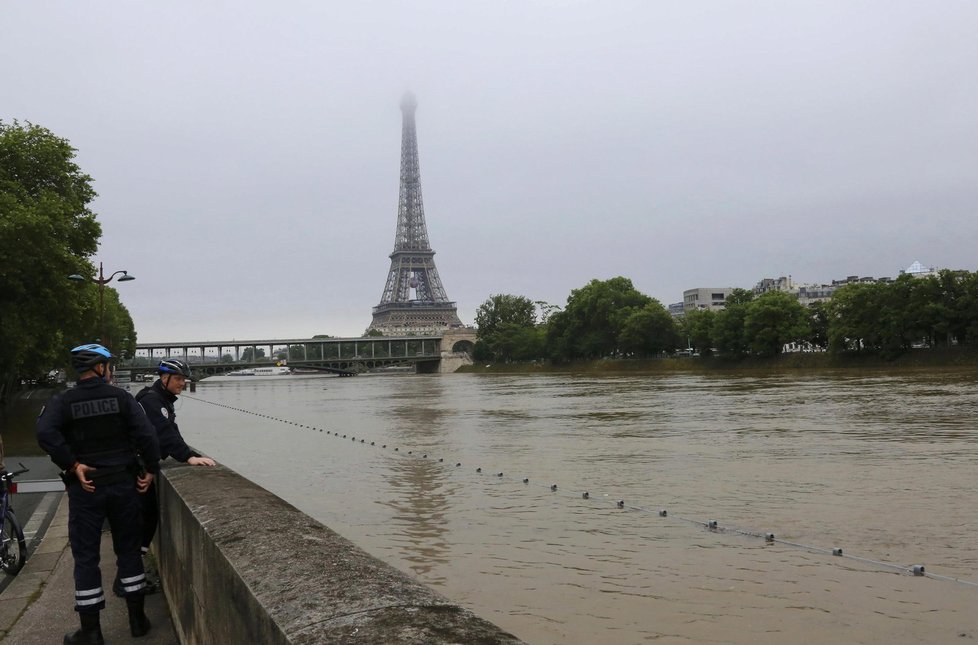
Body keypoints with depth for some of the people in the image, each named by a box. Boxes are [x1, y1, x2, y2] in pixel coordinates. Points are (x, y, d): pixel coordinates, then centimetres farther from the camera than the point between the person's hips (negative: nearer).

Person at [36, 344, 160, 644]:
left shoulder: (63, 401, -2)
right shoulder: (121, 397, -2)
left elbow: (45, 433, -21)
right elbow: (146, 434, -12)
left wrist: (72, 465, -14)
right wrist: (151, 469, -2)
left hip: (85, 488, -1)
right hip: (123, 484, 1)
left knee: (86, 557, 7)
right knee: (129, 550, 13)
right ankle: (137, 619, 20)